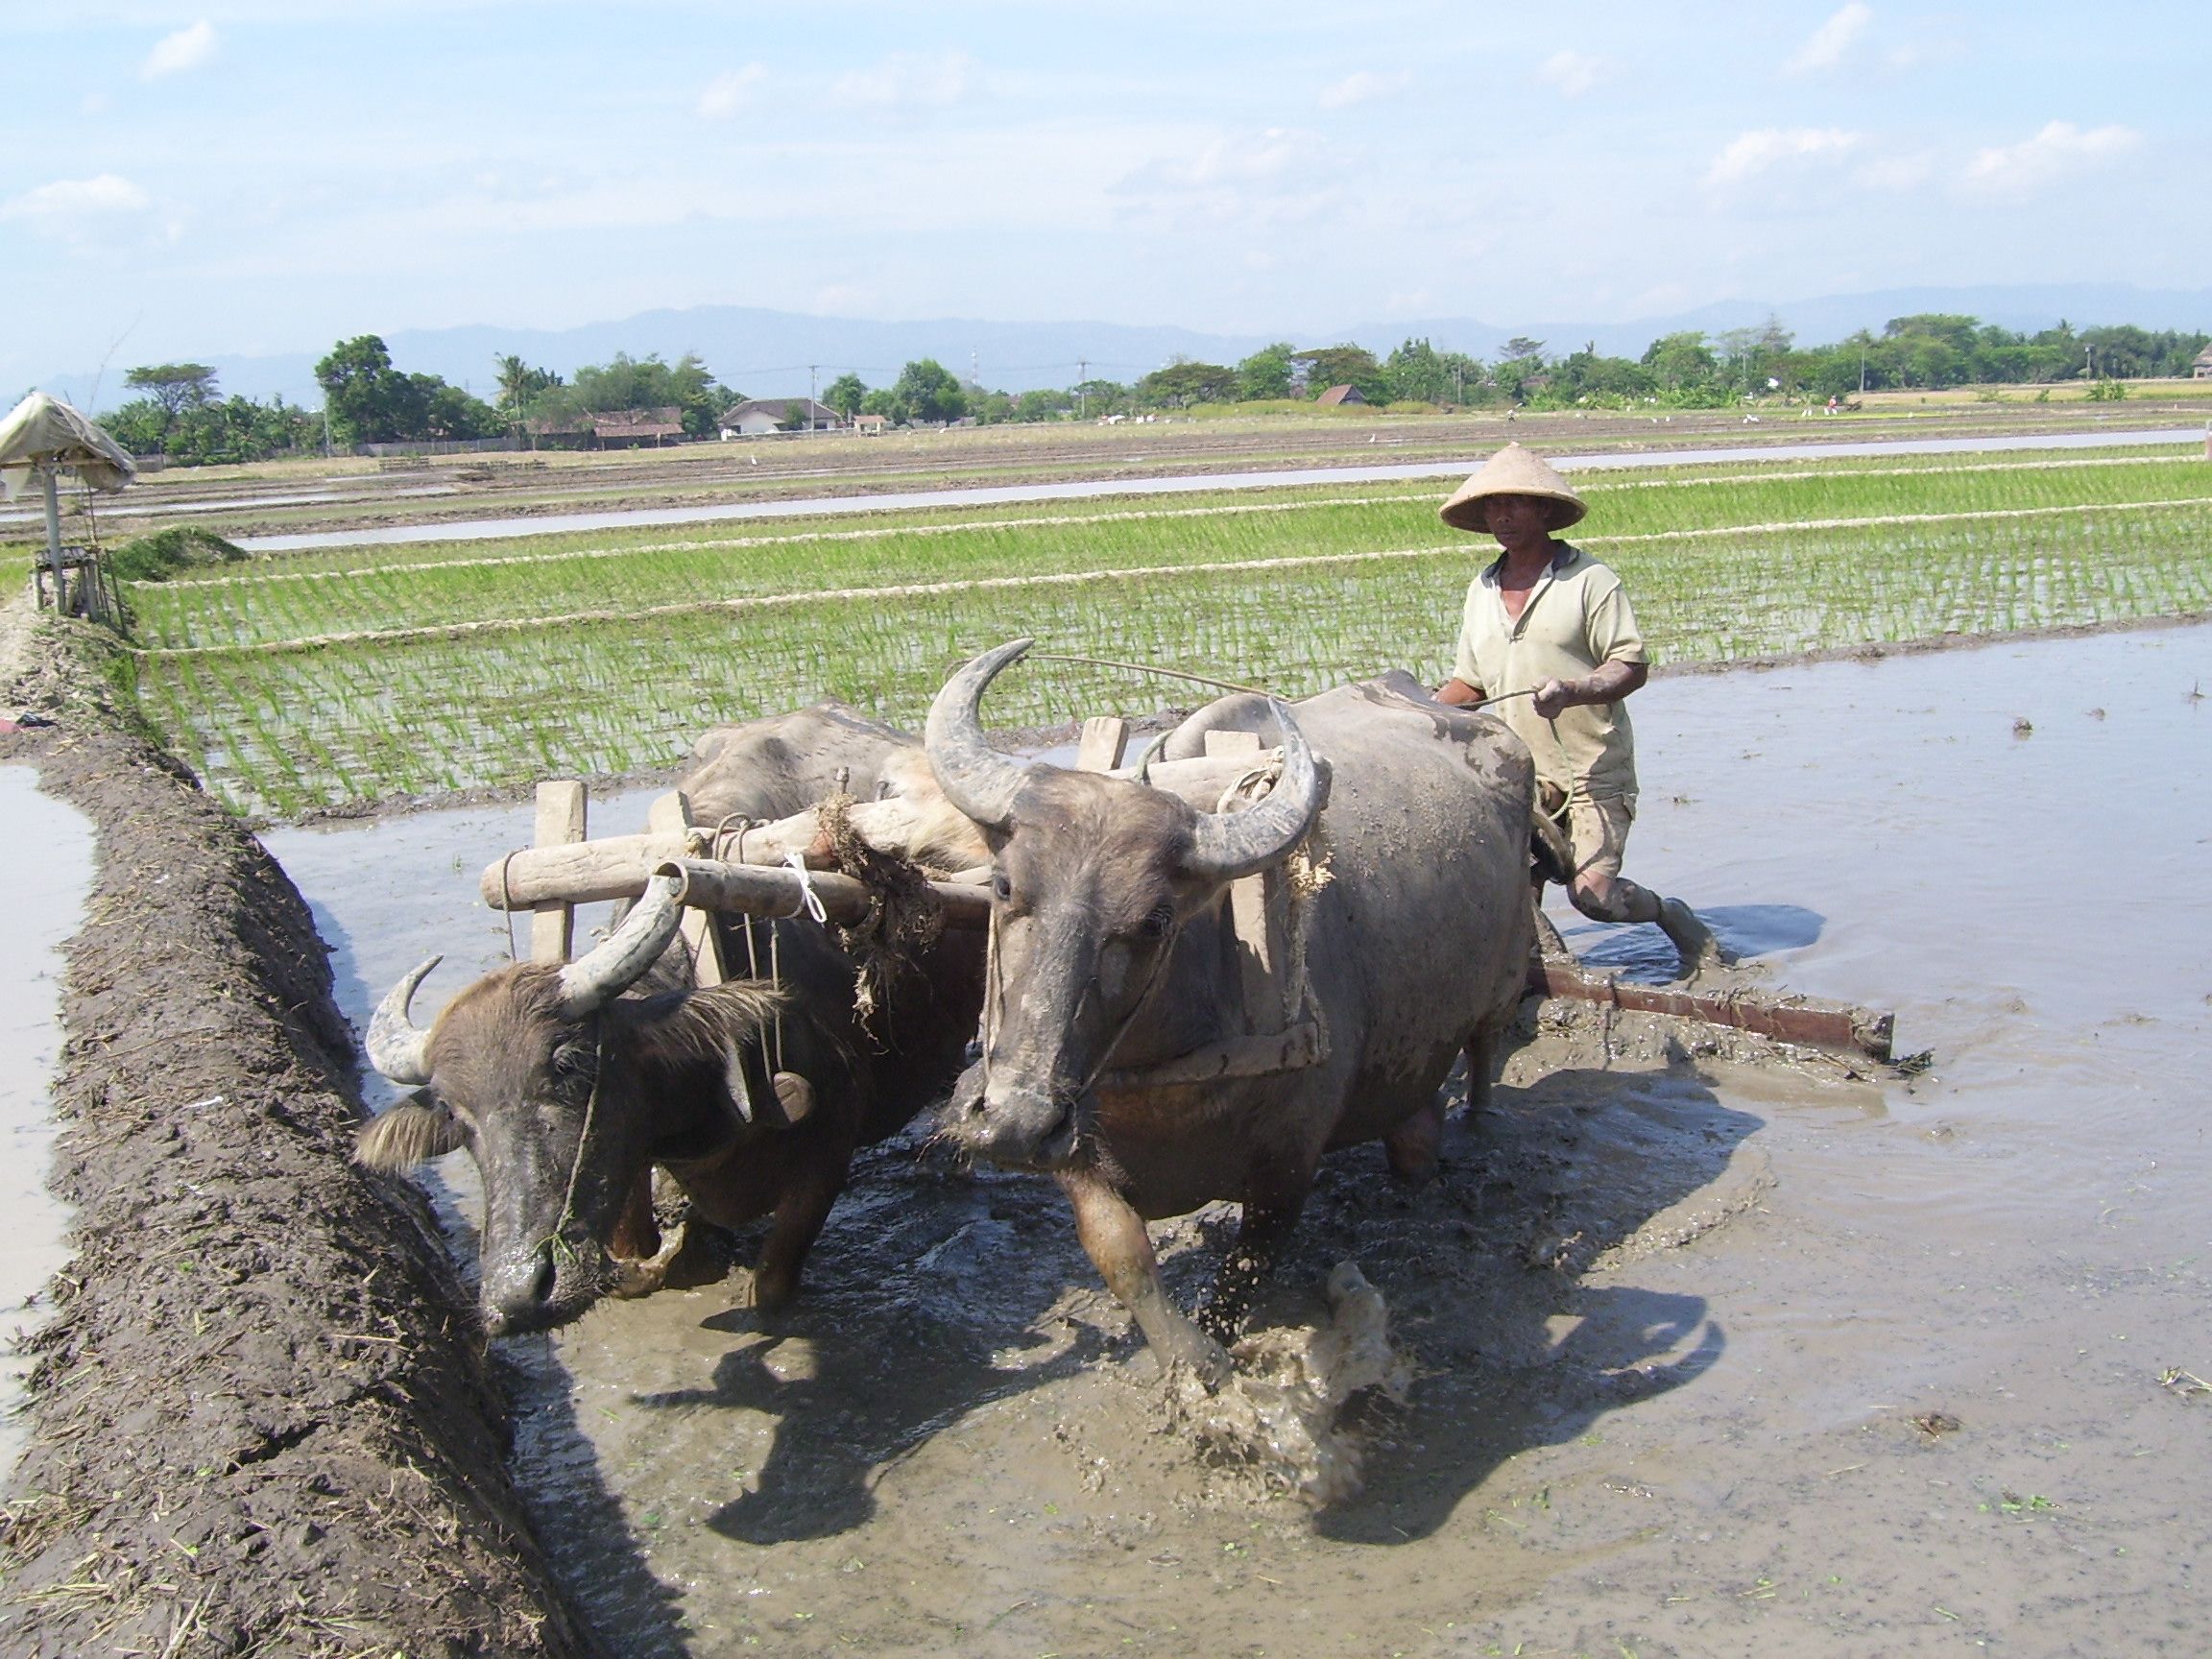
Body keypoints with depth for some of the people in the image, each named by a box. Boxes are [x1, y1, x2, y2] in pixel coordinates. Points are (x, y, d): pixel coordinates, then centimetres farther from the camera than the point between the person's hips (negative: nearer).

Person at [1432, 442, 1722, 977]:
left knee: (1594, 894, -13)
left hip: (1594, 769, -5)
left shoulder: (1589, 580, -5)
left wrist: (1572, 691, -27)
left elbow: (1633, 666, -10)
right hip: (1521, 770, 5)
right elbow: (1470, 682, 21)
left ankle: (1672, 916, 19)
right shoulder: (1481, 591, 13)